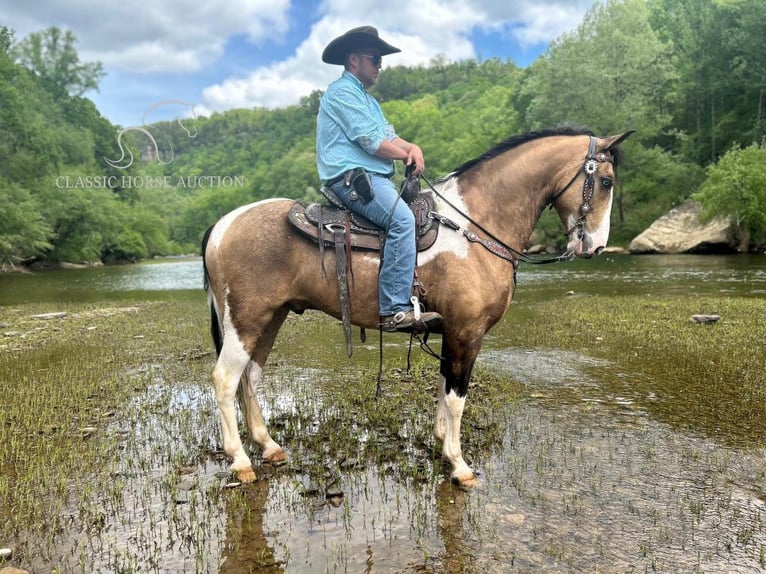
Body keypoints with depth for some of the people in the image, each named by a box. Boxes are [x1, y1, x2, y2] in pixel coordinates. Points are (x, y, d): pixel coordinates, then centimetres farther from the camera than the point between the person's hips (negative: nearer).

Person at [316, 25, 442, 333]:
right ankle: (395, 310, -32)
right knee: (402, 219, -29)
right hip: (352, 178, -11)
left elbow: (390, 136, 19)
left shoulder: (366, 99, 28)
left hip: (370, 178, 11)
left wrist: (412, 147, -3)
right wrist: (407, 155, -1)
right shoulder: (342, 92, -4)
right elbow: (371, 140, -13)